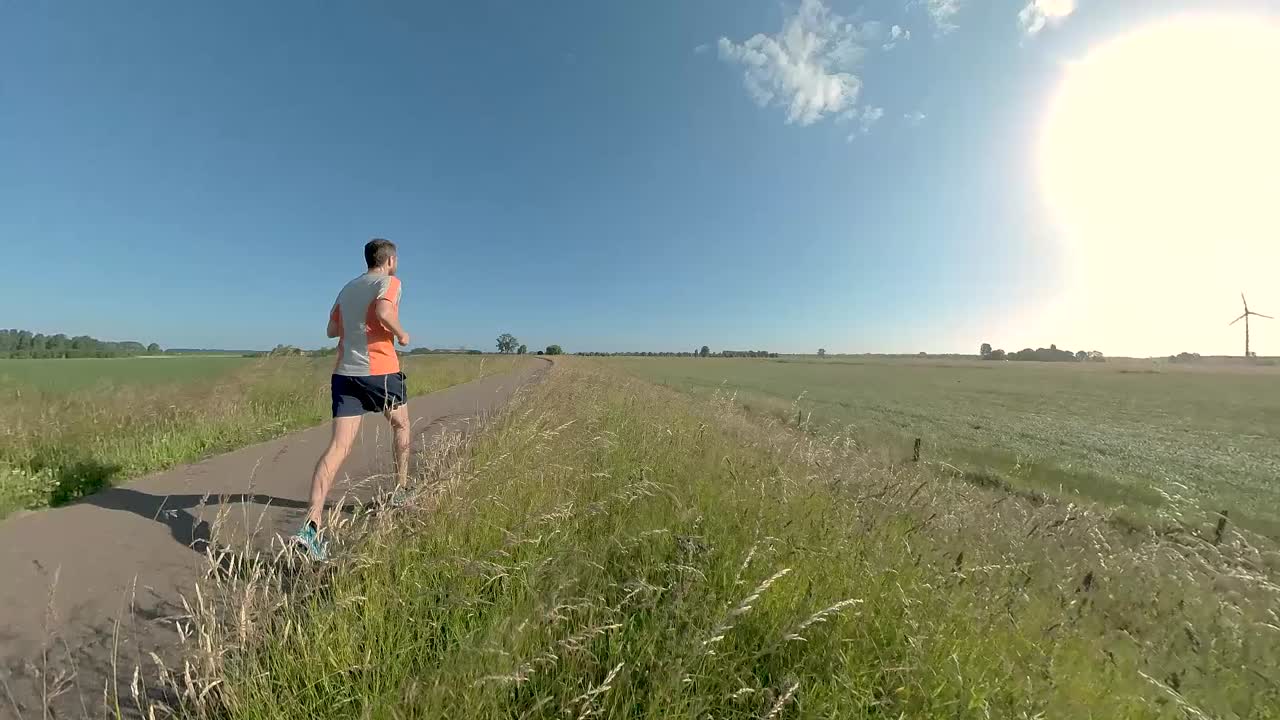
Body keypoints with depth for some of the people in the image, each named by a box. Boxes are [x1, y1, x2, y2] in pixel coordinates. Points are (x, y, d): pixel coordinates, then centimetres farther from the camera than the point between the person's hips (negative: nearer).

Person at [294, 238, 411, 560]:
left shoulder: (348, 288, 19)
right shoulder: (389, 282, -2)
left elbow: (332, 330, 21)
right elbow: (383, 312, -23)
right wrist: (401, 334, -7)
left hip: (344, 372, 5)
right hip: (380, 370, -5)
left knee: (339, 447, -2)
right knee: (401, 424, 20)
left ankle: (312, 523, -13)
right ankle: (401, 491, 32)